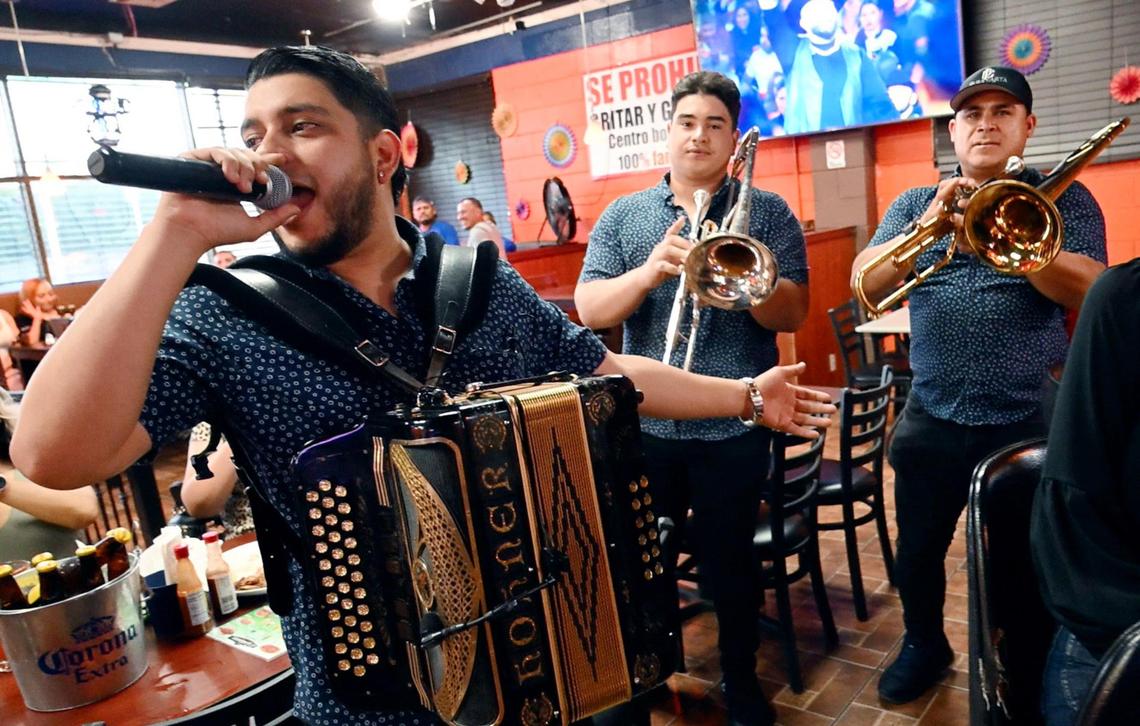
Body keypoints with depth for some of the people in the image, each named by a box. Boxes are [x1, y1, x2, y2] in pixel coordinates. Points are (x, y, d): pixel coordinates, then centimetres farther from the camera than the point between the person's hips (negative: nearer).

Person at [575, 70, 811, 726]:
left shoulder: (768, 212, 1)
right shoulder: (622, 216, 5)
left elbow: (793, 312, -7)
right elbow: (589, 309, -5)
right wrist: (648, 273, -22)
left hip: (735, 429, -1)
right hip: (643, 425, 2)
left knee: (730, 561, 12)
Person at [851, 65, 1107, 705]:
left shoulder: (1064, 200, 1)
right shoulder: (916, 203, 6)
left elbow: (1090, 291, -14)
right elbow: (865, 285, -9)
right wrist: (927, 225, -24)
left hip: (1030, 421, -1)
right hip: (933, 420, 2)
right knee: (918, 552, 14)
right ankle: (925, 645, 39)